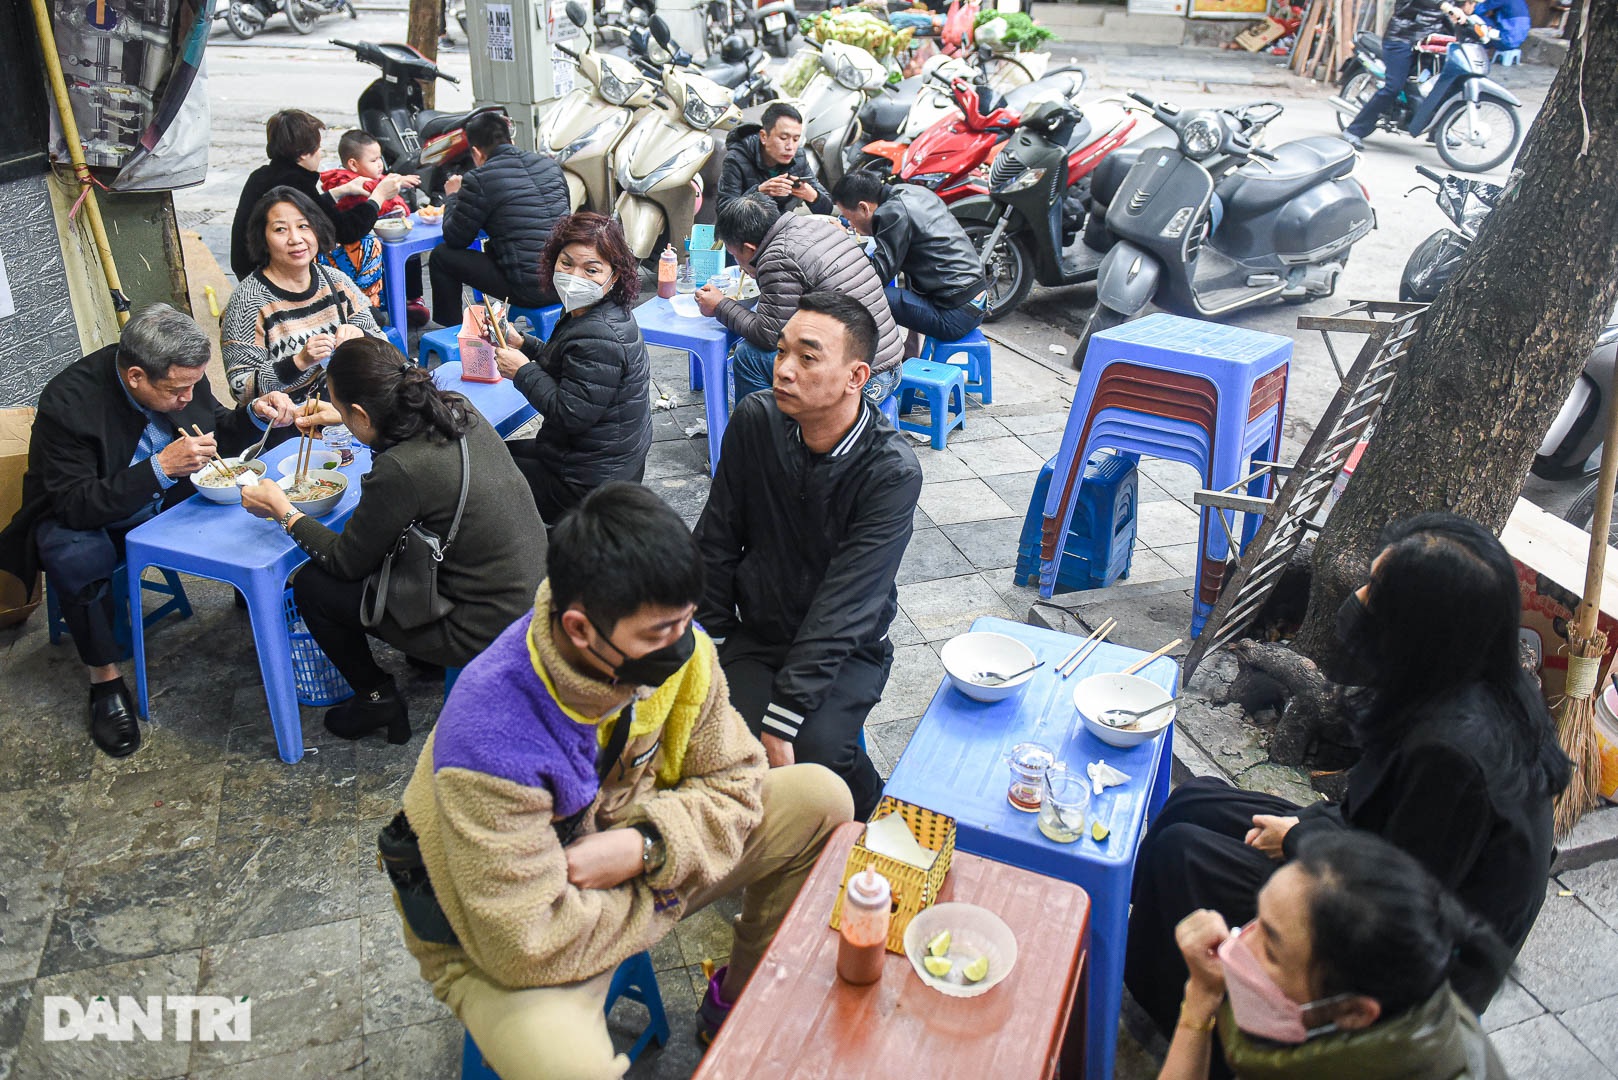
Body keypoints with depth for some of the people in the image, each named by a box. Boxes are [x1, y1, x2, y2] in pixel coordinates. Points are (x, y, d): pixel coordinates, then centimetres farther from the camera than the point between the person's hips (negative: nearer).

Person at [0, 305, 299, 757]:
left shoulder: (182, 377, -15)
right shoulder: (67, 402, -29)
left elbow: (216, 434, 4)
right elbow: (75, 505, -30)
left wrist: (255, 415, -18)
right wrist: (160, 467, -40)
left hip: (172, 498, 4)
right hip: (83, 517, -4)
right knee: (74, 557, -37)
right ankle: (105, 678, -17)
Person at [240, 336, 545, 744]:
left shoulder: (398, 471, -27)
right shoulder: (457, 409, -6)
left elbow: (345, 561, -9)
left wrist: (282, 511, 4)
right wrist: (340, 417, 27)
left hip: (484, 632, -8)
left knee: (312, 585, 7)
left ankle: (377, 699, 23)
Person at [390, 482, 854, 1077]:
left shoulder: (675, 650, -17)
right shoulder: (493, 742, -35)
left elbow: (733, 782, -6)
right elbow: (530, 944, -31)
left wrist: (648, 848, -24)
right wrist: (666, 888, -17)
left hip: (636, 863, 6)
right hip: (498, 944, -6)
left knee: (821, 798, -4)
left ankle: (741, 1003, 17)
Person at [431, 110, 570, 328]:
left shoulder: (479, 180, -10)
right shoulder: (549, 164, 8)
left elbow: (455, 238, 1)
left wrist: (452, 197, 19)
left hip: (531, 290, -7)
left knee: (442, 256, 11)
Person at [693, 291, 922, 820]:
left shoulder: (893, 472, -20)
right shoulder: (755, 420, -8)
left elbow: (845, 607, -24)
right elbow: (716, 543, 3)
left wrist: (781, 718, -27)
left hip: (847, 649, -3)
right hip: (755, 633, 3)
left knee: (816, 747, -29)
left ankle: (868, 824, 5)